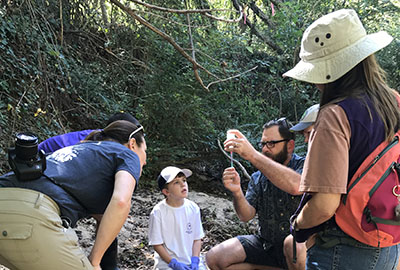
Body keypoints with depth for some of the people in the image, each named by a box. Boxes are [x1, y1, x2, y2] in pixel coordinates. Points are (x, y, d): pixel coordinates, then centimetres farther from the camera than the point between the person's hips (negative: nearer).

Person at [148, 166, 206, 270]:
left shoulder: (193, 208, -2)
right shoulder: (158, 212, -12)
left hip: (191, 261, 3)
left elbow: (197, 239, 5)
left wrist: (195, 260, -8)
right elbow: (157, 244, -6)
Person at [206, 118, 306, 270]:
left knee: (294, 245, -39)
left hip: (302, 242, -5)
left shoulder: (303, 166, -9)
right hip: (266, 243, 5)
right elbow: (246, 215, -3)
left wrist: (253, 155, -35)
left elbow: (295, 186, -34)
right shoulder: (258, 177, 6)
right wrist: (237, 192, -24)